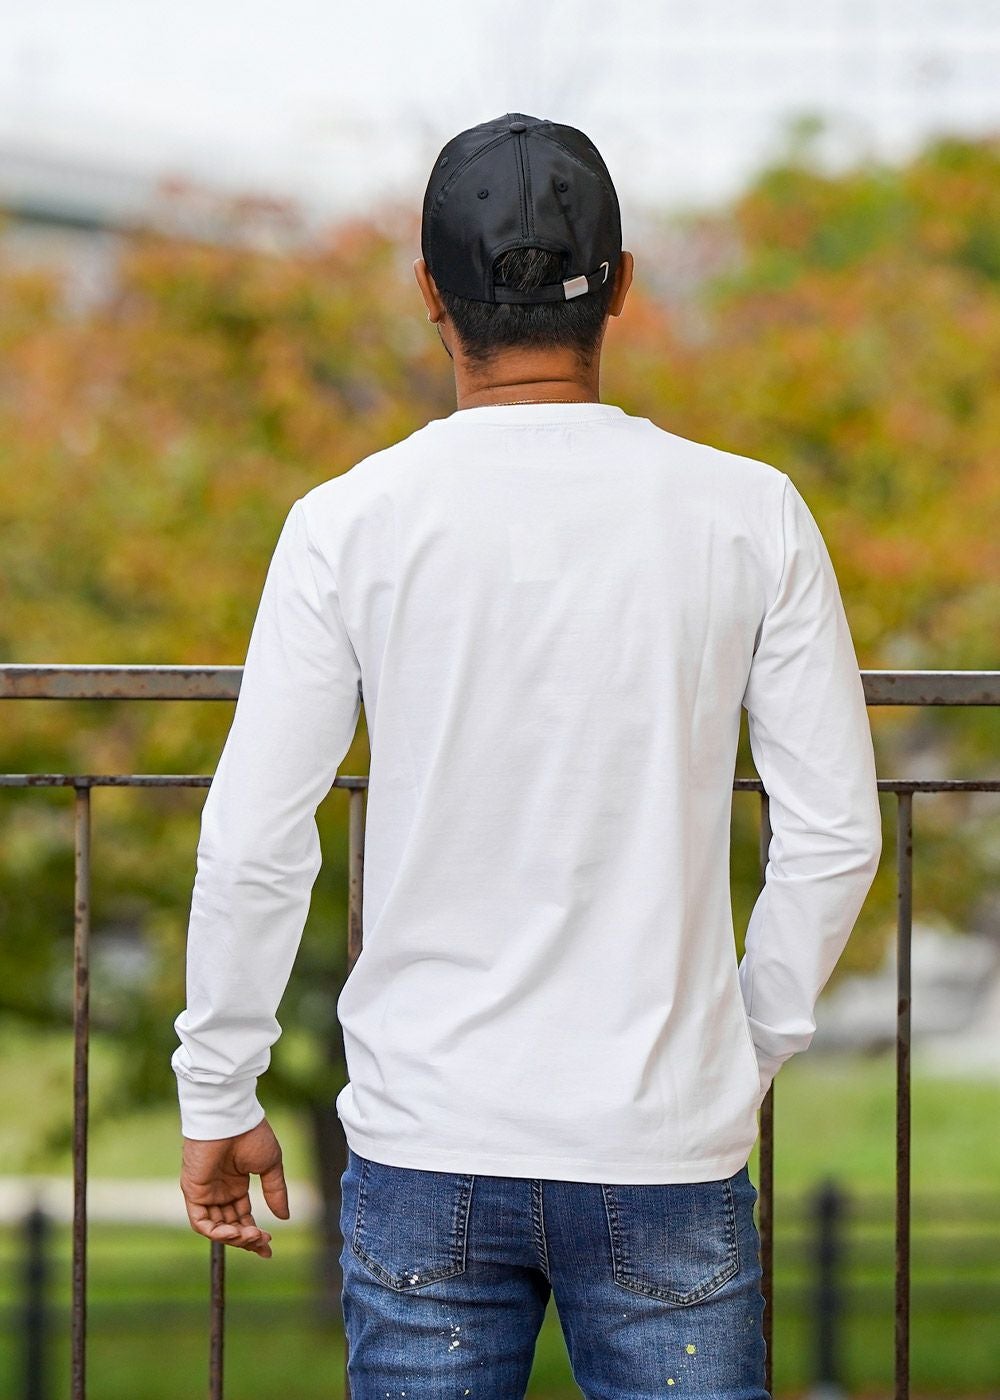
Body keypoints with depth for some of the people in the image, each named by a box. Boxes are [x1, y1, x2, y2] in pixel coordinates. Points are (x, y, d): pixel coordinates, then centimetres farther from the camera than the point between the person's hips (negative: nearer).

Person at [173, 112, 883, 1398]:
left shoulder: (351, 524, -5)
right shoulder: (751, 516, -3)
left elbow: (253, 849, -5)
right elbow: (833, 835, 0)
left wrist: (217, 1099, 7)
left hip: (427, 1151, 0)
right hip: (667, 1148, 0)